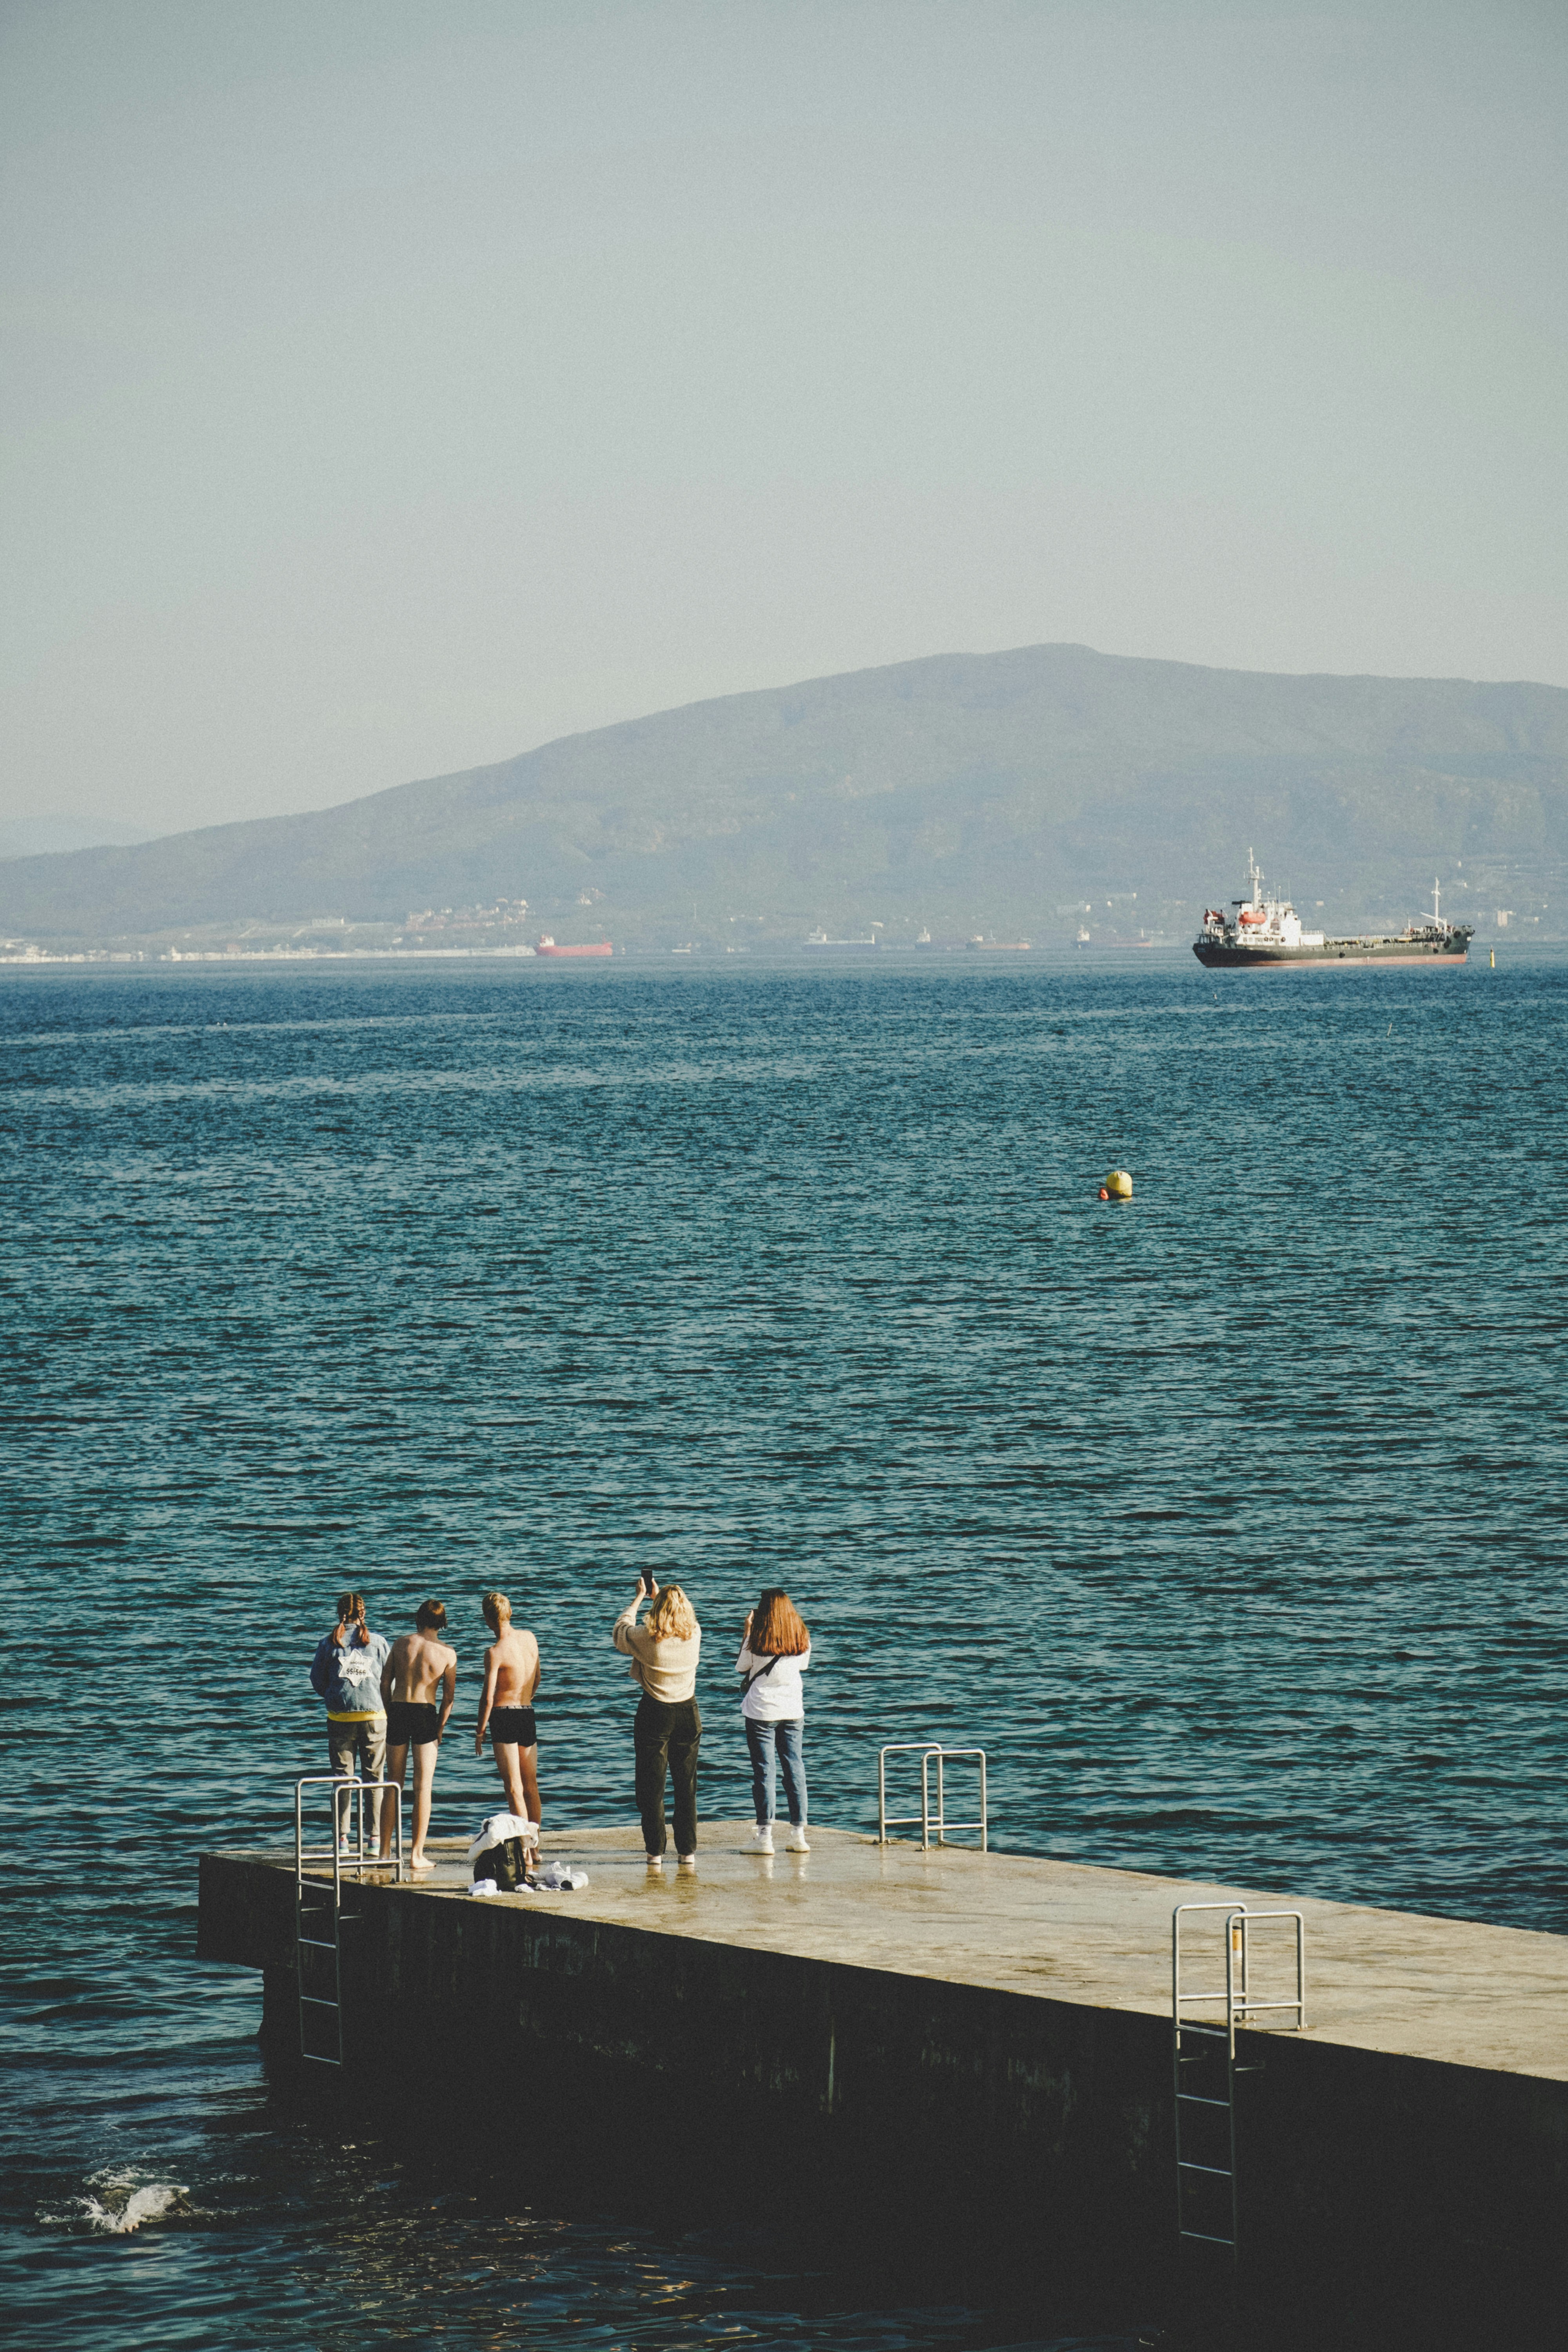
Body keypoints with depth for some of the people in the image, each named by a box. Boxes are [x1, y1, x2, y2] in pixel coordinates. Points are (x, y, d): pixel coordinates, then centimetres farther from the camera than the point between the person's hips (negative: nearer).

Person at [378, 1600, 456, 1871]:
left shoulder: (401, 1643, 3)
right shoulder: (447, 1654, -3)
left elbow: (385, 1681, 5)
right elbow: (449, 1697, -3)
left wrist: (390, 1713, 14)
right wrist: (440, 1729, 6)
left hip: (398, 1711, 2)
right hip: (425, 1715, -2)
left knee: (393, 1784, 12)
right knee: (423, 1787, 2)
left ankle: (385, 1852, 13)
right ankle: (417, 1855, 0)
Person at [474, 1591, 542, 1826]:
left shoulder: (495, 1653, -14)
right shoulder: (529, 1638, 4)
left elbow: (488, 1698, -15)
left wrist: (480, 1731, -5)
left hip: (503, 1716, -6)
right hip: (528, 1714, 6)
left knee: (514, 1788, -5)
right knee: (531, 1786, 14)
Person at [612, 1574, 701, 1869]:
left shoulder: (647, 1638, -14)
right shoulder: (694, 1635, -4)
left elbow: (620, 1632, 9)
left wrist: (639, 1597, 19)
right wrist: (658, 1595, 32)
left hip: (655, 1713, -3)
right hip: (688, 1713, 3)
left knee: (652, 1788, 5)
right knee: (686, 1786, 10)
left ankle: (655, 1853, 4)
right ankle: (688, 1852, 11)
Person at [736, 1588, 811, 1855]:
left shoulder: (757, 1640, -10)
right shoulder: (802, 1640, -1)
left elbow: (741, 1668, 3)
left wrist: (747, 1631, 7)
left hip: (762, 1712, -3)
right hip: (793, 1712, 3)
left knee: (764, 1772, -1)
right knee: (795, 1770, 9)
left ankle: (765, 1835, -4)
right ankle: (798, 1834, 10)